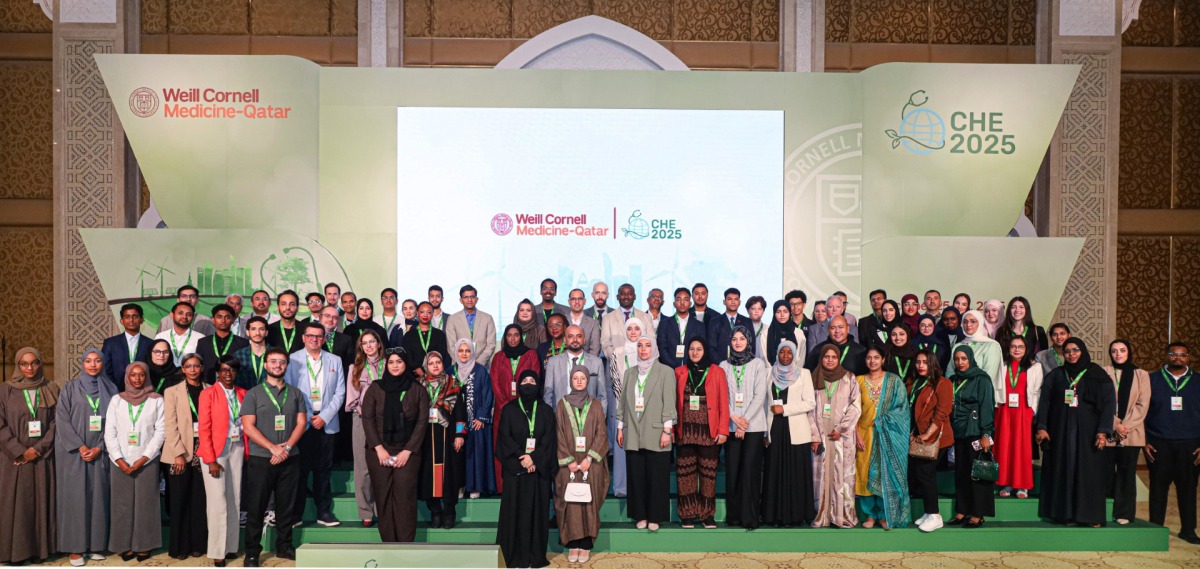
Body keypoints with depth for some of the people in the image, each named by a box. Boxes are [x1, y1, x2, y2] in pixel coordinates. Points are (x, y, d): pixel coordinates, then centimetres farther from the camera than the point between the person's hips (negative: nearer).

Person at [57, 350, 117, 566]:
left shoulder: (110, 390, 7)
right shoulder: (70, 388, 2)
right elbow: (62, 419, -5)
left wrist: (99, 448, -8)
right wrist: (80, 446, -13)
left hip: (99, 453, 2)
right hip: (73, 452, -2)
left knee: (98, 496, 3)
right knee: (74, 496, -2)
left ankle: (96, 544, 11)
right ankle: (75, 547, 4)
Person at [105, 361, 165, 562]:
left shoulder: (157, 400, 2)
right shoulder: (117, 400, 6)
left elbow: (161, 432, -2)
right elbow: (109, 433, 2)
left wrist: (143, 458, -10)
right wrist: (119, 459, -8)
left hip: (147, 461, -1)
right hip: (121, 462, 2)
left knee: (146, 503, 0)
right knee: (122, 504, 4)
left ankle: (144, 545, 8)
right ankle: (125, 545, 12)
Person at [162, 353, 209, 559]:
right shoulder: (172, 391, 4)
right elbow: (170, 425, -3)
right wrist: (179, 453, -12)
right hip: (180, 453, -2)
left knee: (199, 500, 5)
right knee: (179, 501, 2)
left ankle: (197, 543, 13)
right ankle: (179, 546, 11)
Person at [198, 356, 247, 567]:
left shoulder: (242, 393, 8)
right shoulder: (208, 393, -5)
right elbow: (204, 429, -9)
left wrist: (247, 453, -1)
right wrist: (211, 460, -13)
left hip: (237, 449, 4)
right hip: (215, 451, -4)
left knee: (235, 500, 8)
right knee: (218, 502, -2)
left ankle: (231, 546, 17)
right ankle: (217, 551, 6)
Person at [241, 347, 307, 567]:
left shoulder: (295, 394, 10)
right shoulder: (253, 393, 1)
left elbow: (301, 423, 4)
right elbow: (248, 426, -6)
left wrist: (287, 447, -11)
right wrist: (273, 448, -14)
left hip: (290, 459, 3)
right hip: (261, 459, -2)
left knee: (286, 505, 8)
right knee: (256, 507, 1)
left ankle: (284, 545, 19)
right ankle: (252, 552, 9)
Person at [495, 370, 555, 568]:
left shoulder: (546, 411, 9)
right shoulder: (509, 410, 6)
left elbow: (549, 439, 0)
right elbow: (505, 438, -3)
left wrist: (534, 459, -14)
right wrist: (522, 458, -14)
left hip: (539, 469, 1)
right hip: (515, 468, -1)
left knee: (537, 511, 1)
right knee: (515, 511, -2)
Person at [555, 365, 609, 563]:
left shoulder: (595, 405, 6)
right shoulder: (562, 404, 6)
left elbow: (601, 433, 0)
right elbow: (559, 435, 1)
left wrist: (589, 458, -11)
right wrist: (569, 460, -9)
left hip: (591, 463, 0)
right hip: (568, 463, 0)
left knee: (588, 502, -2)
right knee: (570, 503, -2)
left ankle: (586, 545, 4)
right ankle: (572, 545, 4)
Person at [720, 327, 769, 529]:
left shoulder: (758, 364, 4)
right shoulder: (724, 366, 10)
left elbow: (760, 395, -3)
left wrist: (745, 420, -10)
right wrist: (734, 418, -8)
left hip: (754, 425, -2)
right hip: (731, 425, 2)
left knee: (750, 470, -6)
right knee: (732, 470, 1)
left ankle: (750, 517, -3)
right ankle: (733, 515, 8)